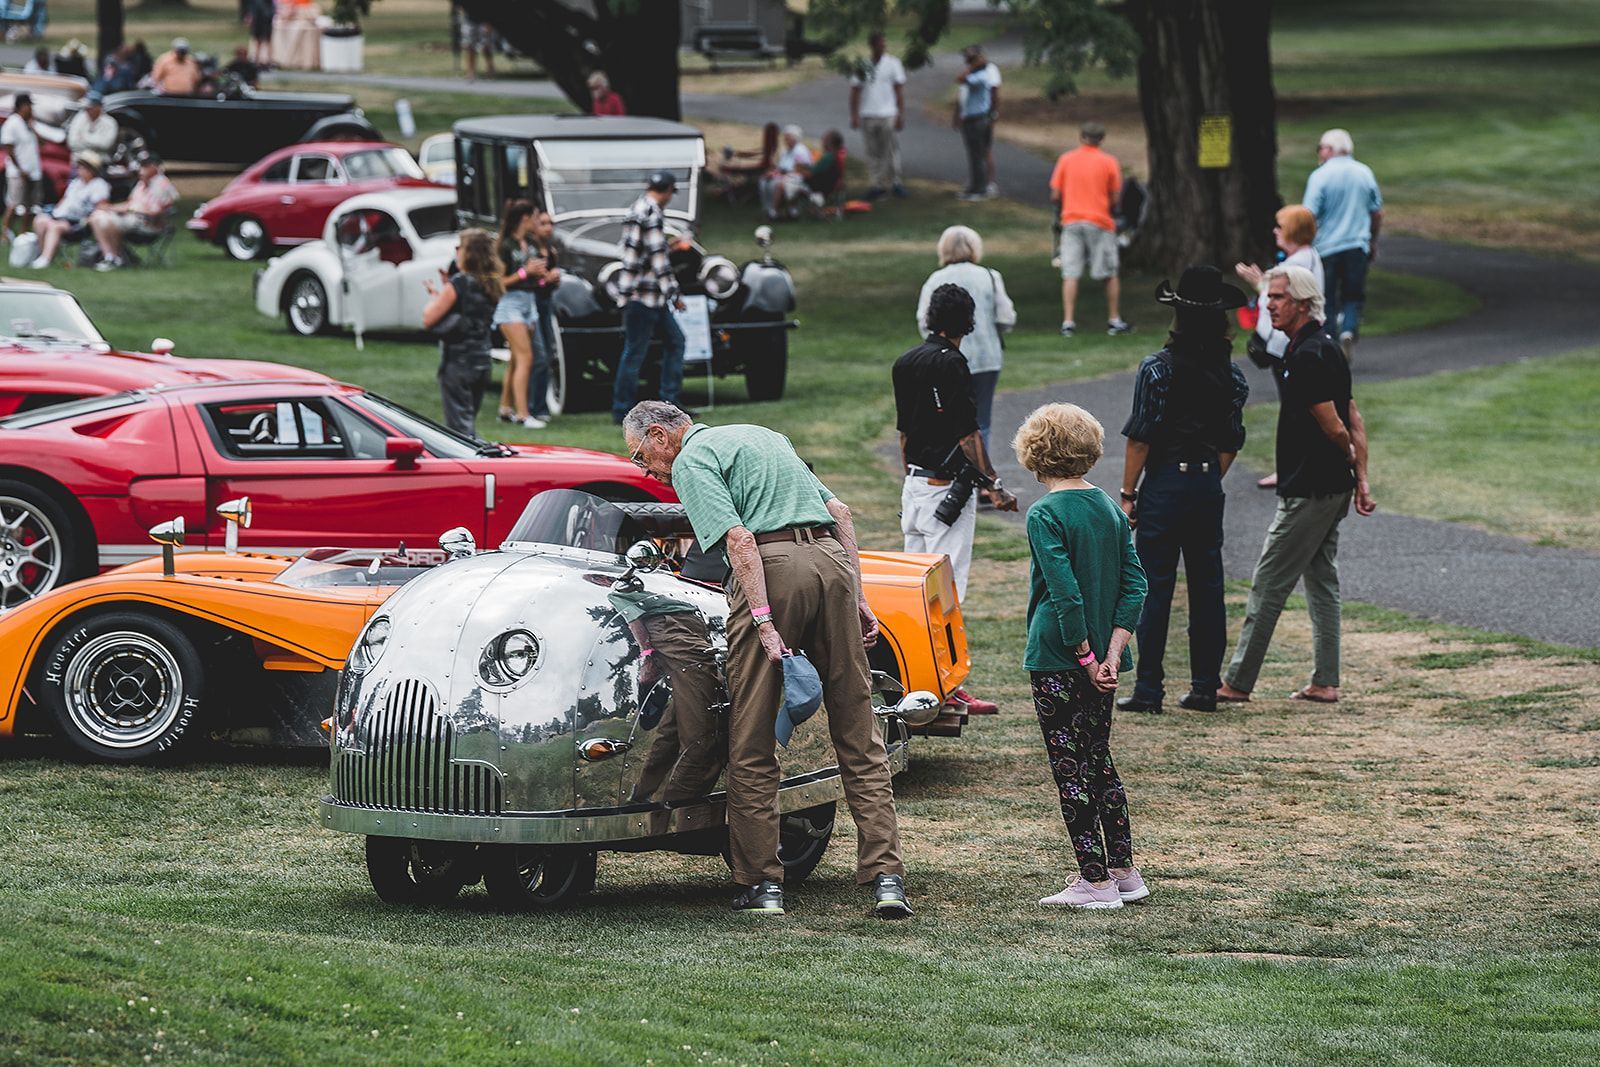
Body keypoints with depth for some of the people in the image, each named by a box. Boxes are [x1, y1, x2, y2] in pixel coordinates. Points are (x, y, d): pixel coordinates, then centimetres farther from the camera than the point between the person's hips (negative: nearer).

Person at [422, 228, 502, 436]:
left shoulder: (458, 283, -15)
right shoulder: (489, 285, 7)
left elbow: (428, 319, -13)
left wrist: (434, 295, 4)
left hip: (457, 361, -8)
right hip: (482, 360, 8)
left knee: (459, 426, -6)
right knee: (468, 425, 18)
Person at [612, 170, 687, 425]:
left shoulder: (636, 210, 16)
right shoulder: (652, 214, -15)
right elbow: (658, 258, -18)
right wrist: (673, 294, -14)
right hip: (644, 293, -10)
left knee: (674, 341, 14)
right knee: (634, 352, -5)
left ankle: (669, 404, 15)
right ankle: (622, 411, -2)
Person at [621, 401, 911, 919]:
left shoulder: (690, 460, 5)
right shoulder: (764, 436, 28)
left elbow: (739, 538, -11)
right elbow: (839, 512, 22)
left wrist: (763, 622, -16)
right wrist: (858, 599, 19)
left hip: (770, 568, -6)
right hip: (835, 562, 7)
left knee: (752, 743, 4)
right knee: (858, 735, 7)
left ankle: (762, 883, 6)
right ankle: (886, 878, 0)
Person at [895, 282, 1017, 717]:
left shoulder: (905, 362, 10)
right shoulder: (952, 364, -15)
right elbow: (967, 435, -16)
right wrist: (994, 485, -11)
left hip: (913, 483, 8)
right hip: (947, 483, -8)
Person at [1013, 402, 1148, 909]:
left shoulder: (1045, 515, -14)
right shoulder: (1110, 508, 6)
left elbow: (1066, 594, -21)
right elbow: (1135, 585, 2)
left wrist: (1085, 657, -14)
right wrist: (1111, 653, -3)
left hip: (1057, 659, -7)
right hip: (1102, 658, 7)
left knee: (1071, 767, 0)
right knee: (1100, 760, 18)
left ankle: (1095, 881, 2)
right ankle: (1125, 871, 21)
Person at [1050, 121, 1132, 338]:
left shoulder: (1066, 159, 2)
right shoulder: (1109, 161, -1)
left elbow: (1055, 196, 2)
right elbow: (1114, 198, -2)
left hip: (1071, 221, 1)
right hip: (1100, 222, -1)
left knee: (1070, 275, 0)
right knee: (1110, 274, 10)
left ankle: (1068, 322, -7)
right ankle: (1114, 320, 13)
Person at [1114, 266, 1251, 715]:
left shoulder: (1157, 369, -11)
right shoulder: (1231, 375, 3)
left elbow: (1140, 439, -11)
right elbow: (1231, 444, 7)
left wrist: (1128, 494, -4)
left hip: (1165, 482, -4)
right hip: (1209, 486, 5)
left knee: (1155, 588, -1)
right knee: (1207, 587, 10)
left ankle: (1148, 690, -1)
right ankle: (1205, 687, 13)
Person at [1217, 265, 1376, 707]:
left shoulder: (1307, 356, -20)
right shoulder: (1327, 348, 13)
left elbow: (1333, 426, -18)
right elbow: (1354, 420, 15)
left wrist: (1347, 456, 2)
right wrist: (1360, 478, 13)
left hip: (1307, 491, -10)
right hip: (1333, 488, 10)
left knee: (1268, 586, -4)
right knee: (1322, 581, 12)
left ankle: (1237, 682, 1)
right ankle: (1325, 683, 14)